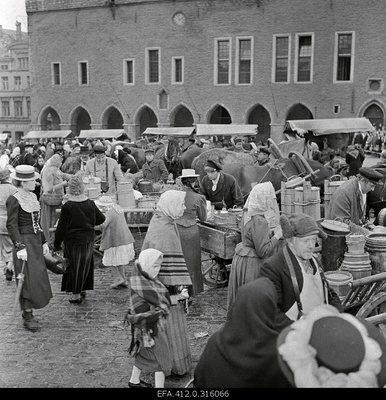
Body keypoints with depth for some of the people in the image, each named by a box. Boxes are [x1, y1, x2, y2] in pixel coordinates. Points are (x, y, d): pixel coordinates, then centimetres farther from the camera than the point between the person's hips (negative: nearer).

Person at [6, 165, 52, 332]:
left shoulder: (32, 197, 12)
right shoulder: (13, 200, -12)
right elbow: (11, 225, -15)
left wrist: (44, 242, 17)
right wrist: (20, 247, -21)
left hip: (36, 242, 8)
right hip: (24, 242, -8)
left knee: (39, 277, 10)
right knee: (29, 279, -7)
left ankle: (28, 312, 22)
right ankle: (28, 316, 2)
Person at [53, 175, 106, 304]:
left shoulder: (67, 206, -16)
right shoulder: (90, 204, -5)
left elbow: (61, 228, -12)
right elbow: (101, 218, 7)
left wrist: (57, 244, -3)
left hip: (73, 241, -4)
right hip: (88, 240, 4)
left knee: (74, 267, 7)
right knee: (85, 265, 18)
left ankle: (76, 294, 12)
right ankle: (82, 289, 30)